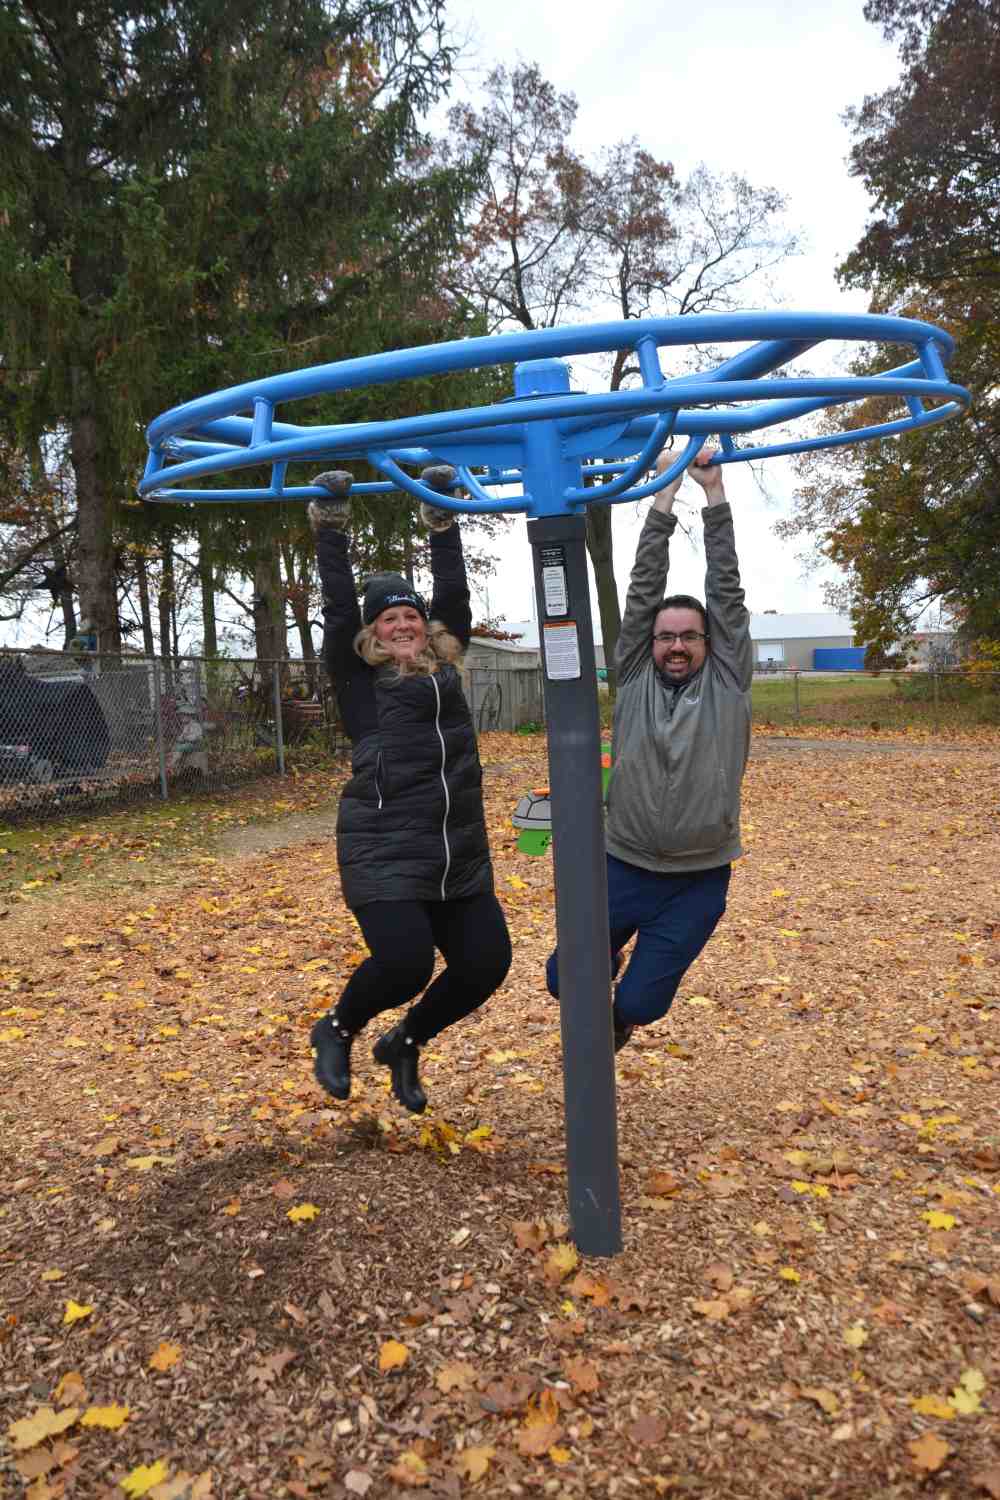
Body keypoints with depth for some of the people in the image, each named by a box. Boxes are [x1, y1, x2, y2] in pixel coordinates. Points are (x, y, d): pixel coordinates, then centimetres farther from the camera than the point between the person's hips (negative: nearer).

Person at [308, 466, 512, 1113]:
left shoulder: (445, 665, 15)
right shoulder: (358, 677, 4)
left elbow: (453, 594, 14)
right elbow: (339, 609, -1)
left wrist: (443, 517, 15)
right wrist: (331, 524, 0)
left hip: (460, 858, 6)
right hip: (384, 854, -5)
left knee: (487, 961, 0)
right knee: (405, 962, -18)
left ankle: (405, 1044, 28)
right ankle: (337, 1032, 17)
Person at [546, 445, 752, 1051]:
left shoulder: (728, 681, -1)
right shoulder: (635, 678, 2)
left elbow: (726, 589, -6)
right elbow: (644, 588, -2)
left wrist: (714, 491, -7)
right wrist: (665, 494, -5)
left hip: (699, 883, -1)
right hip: (625, 869, 2)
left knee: (641, 1006, 1)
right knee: (564, 978, 5)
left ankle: (621, 1010, 40)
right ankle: (608, 956, 41)